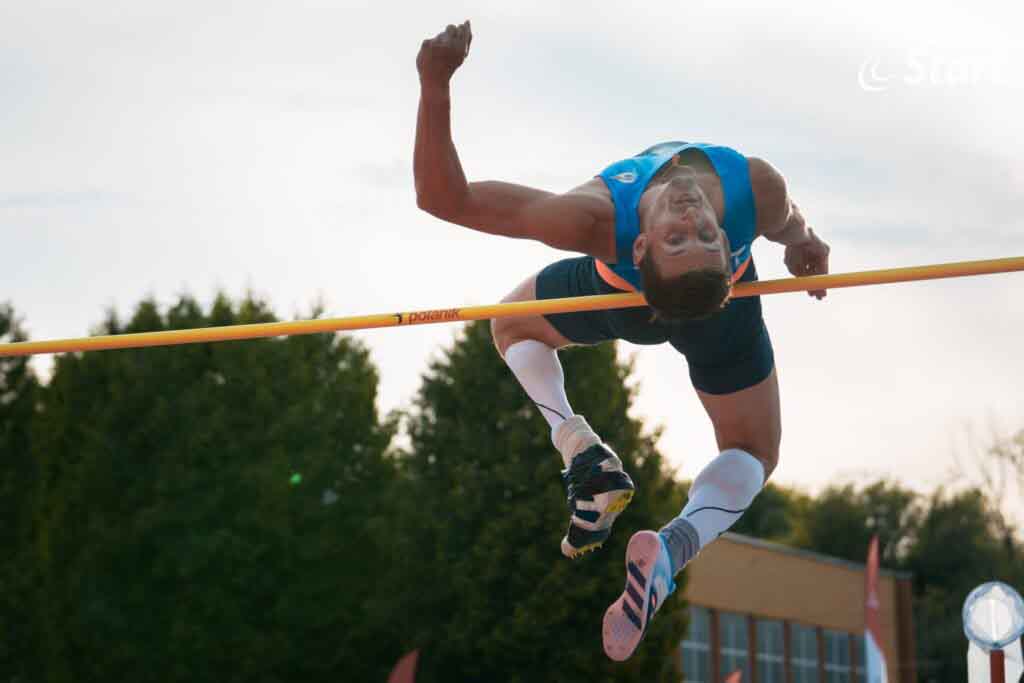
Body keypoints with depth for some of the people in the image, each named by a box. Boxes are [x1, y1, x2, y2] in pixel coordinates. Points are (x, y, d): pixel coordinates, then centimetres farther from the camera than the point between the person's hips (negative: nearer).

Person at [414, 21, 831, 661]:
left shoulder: (596, 218, -49)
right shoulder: (761, 187, -45)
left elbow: (444, 196, -46)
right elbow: (787, 226, -17)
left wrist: (435, 84, -55)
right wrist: (805, 243, 7)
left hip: (617, 298, 0)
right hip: (721, 317, 0)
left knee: (514, 324, 30)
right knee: (752, 454, 20)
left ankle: (580, 449, 5)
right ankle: (672, 547, -12)